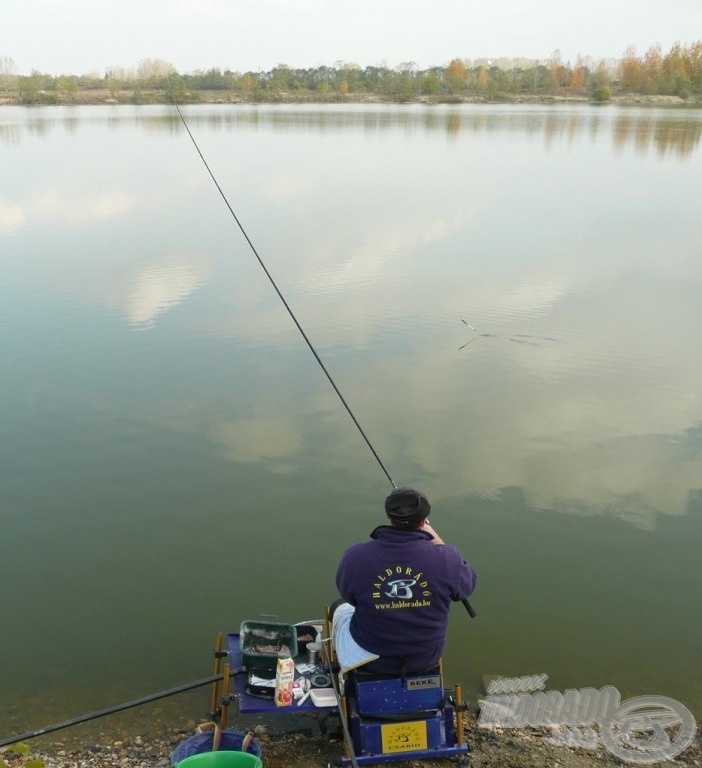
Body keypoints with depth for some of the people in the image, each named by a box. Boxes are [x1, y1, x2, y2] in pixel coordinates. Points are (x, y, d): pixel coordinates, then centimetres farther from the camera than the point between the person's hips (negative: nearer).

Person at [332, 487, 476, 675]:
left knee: (341, 608, 31)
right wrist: (437, 540, 4)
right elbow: (467, 585, -2)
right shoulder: (446, 558, -25)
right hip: (426, 660, 1)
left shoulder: (355, 557, -24)